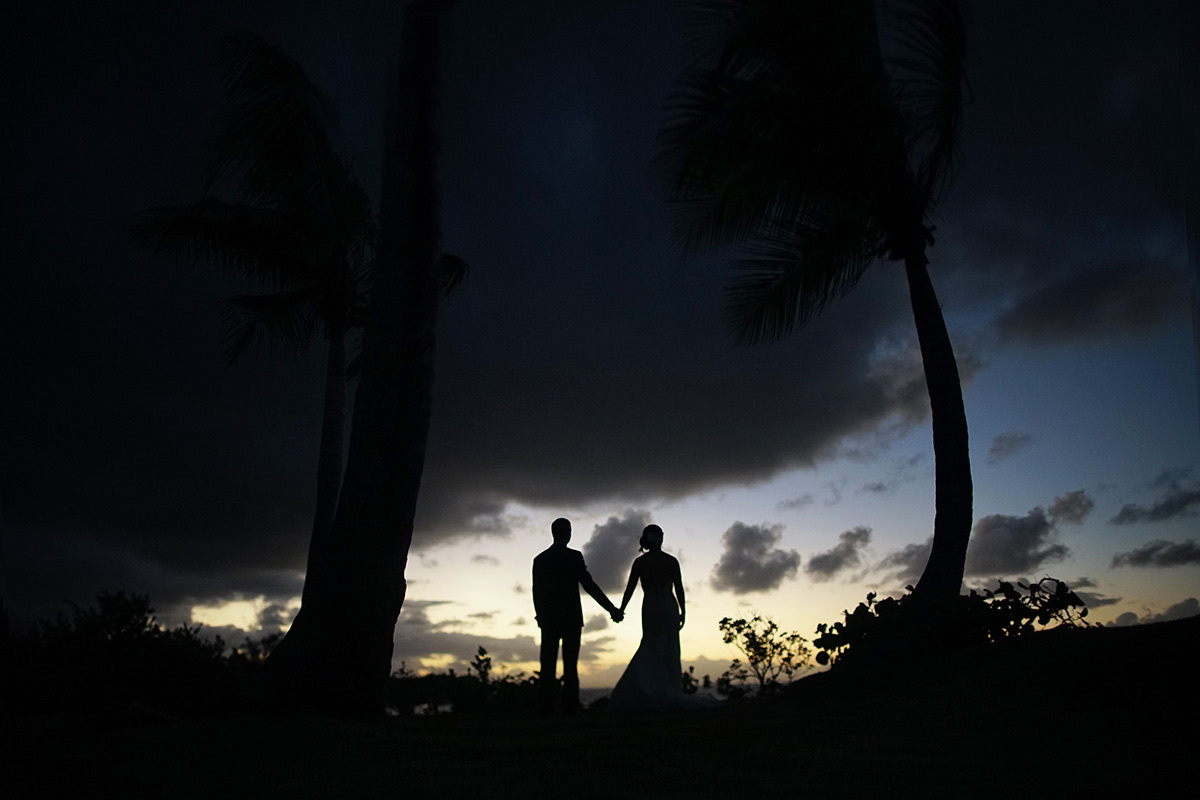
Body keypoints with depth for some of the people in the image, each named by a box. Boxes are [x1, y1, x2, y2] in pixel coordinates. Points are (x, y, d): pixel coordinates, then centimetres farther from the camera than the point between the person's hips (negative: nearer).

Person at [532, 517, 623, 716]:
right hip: (571, 618, -3)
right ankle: (570, 707, -2)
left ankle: (546, 708, 0)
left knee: (547, 665, 4)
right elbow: (589, 585, -11)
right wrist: (611, 608, -8)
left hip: (548, 619, 3)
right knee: (570, 665, 1)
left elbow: (536, 592, 7)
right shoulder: (574, 556, -7)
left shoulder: (539, 559, 5)